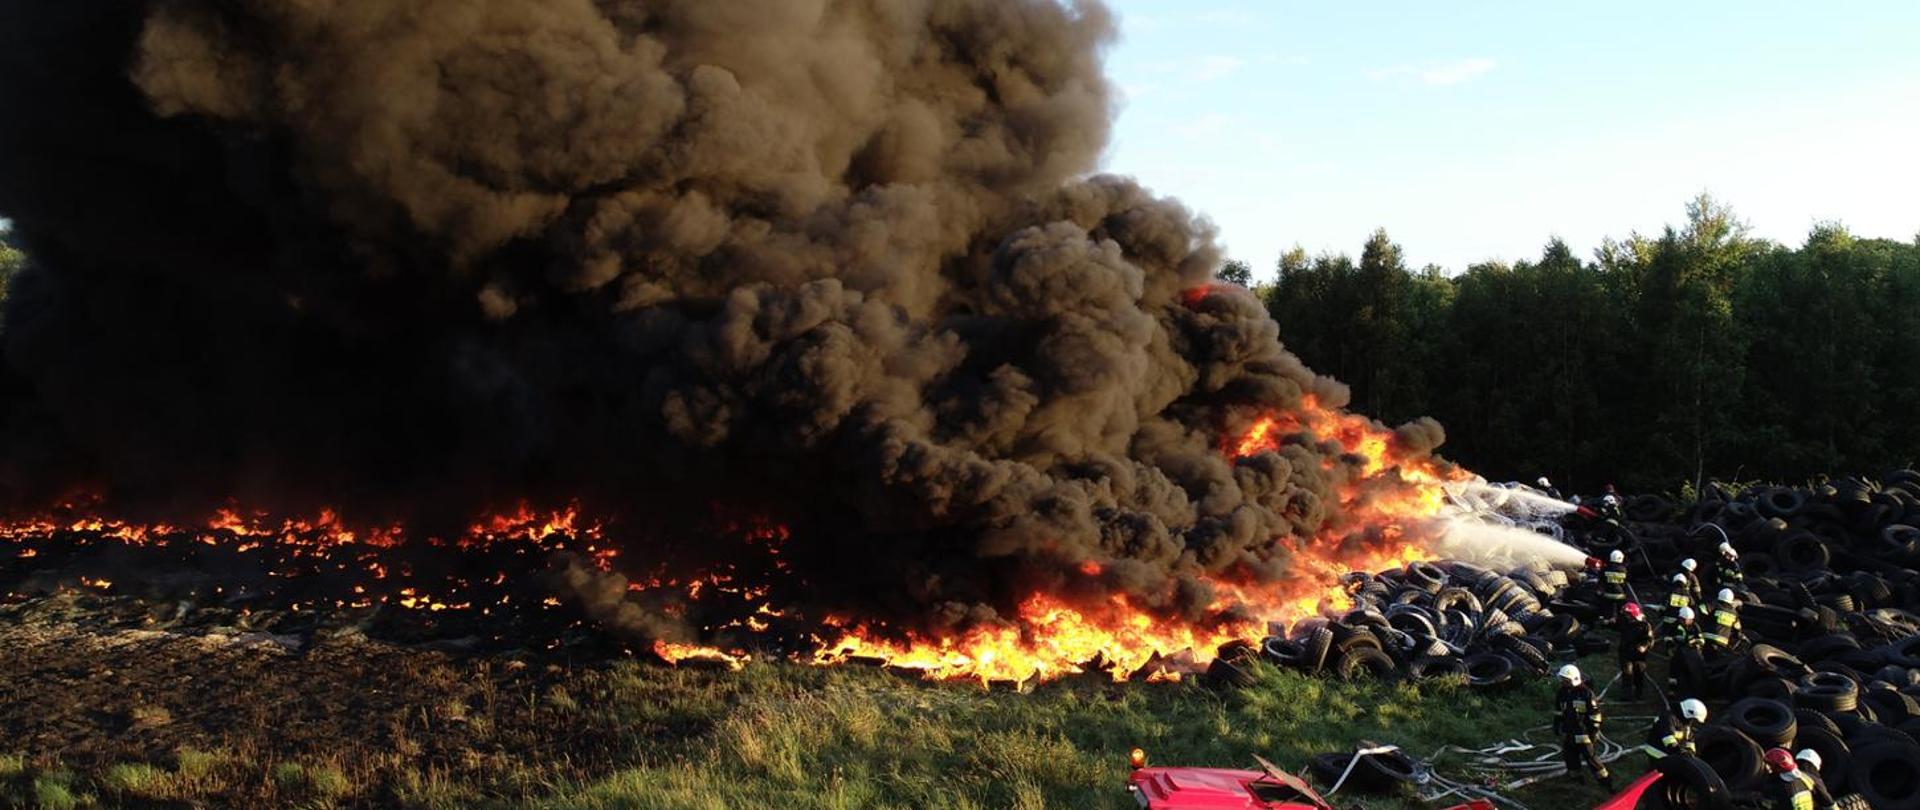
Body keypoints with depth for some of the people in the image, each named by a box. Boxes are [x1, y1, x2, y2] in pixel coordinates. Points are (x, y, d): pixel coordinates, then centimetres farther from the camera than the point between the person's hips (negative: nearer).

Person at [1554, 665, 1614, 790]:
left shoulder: (1586, 693, -17)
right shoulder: (1562, 692, 4)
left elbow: (1595, 713, -13)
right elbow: (1558, 710, 18)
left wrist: (1594, 729, -13)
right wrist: (1556, 723, 20)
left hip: (1582, 732, -6)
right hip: (1567, 731, 7)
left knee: (1590, 756, -8)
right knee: (1570, 755, 14)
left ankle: (1606, 780, 0)